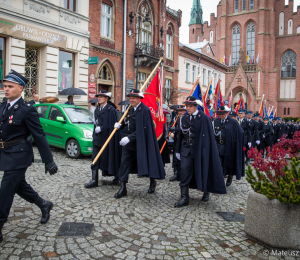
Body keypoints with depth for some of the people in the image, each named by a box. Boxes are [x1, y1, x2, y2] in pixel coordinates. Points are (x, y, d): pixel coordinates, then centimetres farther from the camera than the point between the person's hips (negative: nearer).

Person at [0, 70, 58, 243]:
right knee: (20, 185, 20)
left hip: (18, 156, -8)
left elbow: (39, 136, -16)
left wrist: (49, 161, -16)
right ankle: (44, 205, 40)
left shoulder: (27, 110, -15)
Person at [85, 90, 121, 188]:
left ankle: (116, 177, 23)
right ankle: (94, 180, 6)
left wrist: (101, 128, -17)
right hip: (97, 138, 7)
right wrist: (94, 134, 15)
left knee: (109, 157, 4)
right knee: (95, 158, 2)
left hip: (107, 137, -7)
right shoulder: (97, 109, 14)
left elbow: (112, 125, -13)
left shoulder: (110, 110, -8)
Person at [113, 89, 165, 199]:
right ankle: (123, 188, 12)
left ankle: (152, 182, 34)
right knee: (124, 163, 4)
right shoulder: (131, 109, 10)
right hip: (129, 142, 7)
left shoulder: (144, 110, -16)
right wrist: (120, 125, -1)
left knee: (146, 162, 8)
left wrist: (129, 138, -25)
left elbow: (143, 128, -22)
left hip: (140, 142, -7)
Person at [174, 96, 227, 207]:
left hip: (200, 150, -3)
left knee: (203, 171, 10)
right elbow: (180, 134, 10)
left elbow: (208, 136, -8)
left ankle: (206, 192, 34)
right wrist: (178, 150, 10)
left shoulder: (204, 118, -8)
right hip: (186, 150, 3)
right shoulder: (184, 118, 5)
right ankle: (184, 198, 1)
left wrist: (205, 151, -11)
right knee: (184, 172, -5)